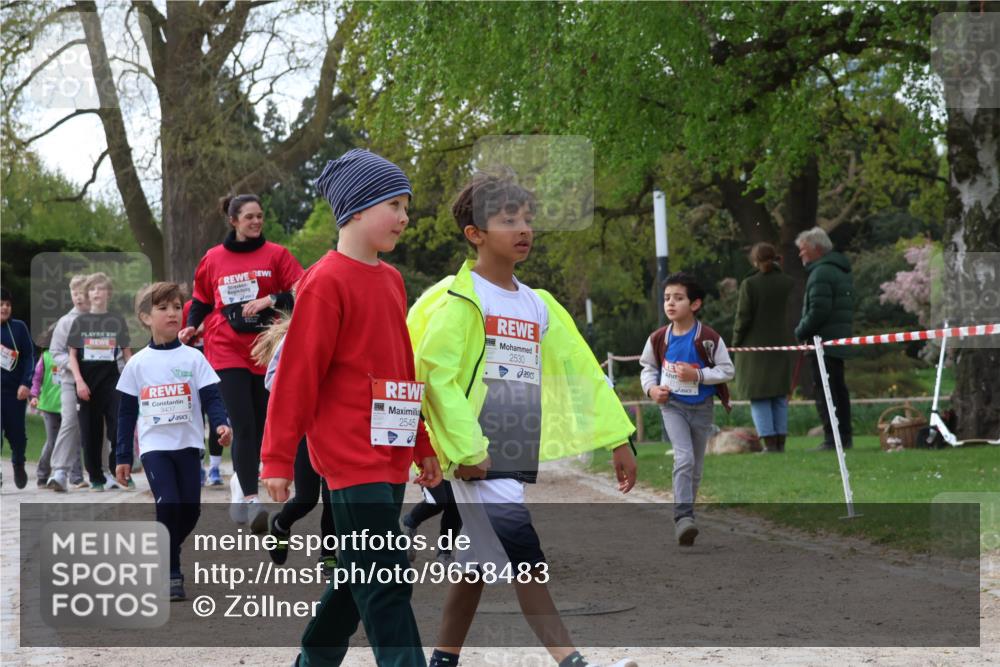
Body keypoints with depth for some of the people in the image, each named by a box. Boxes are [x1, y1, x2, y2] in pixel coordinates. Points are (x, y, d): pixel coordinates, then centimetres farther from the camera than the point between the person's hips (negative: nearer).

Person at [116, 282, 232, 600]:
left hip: (188, 445, 1)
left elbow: (211, 396, -4)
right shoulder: (137, 364, 3)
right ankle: (171, 575, -8)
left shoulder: (193, 358, 1)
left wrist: (221, 424, -25)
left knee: (190, 510, 3)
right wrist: (123, 457, 7)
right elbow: (126, 412, 8)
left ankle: (165, 553, 30)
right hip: (154, 447, -1)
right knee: (168, 505, -16)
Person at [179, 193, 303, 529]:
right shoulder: (213, 259, 6)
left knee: (260, 423, 7)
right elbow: (201, 299, 18)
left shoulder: (276, 255, 2)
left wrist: (271, 300, -18)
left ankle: (241, 481, 29)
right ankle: (250, 499, -15)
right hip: (227, 350, -1)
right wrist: (191, 326, 3)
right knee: (244, 425, -12)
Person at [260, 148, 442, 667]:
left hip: (389, 456, 9)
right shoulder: (326, 282, -11)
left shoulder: (390, 280, 14)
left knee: (361, 576, 14)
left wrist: (423, 444, 23)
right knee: (385, 582, -11)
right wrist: (278, 459, -11)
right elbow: (296, 374, -11)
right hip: (350, 453, -9)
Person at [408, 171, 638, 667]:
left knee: (481, 561, 13)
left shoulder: (538, 306, 15)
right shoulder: (458, 300, -8)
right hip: (479, 459, -7)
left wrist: (618, 438, 12)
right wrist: (465, 448, -18)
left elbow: (580, 371, 16)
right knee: (524, 556, -15)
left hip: (521, 457, 8)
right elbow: (433, 372, -15)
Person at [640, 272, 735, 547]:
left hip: (701, 407, 1)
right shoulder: (659, 338, -4)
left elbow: (727, 370, -7)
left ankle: (683, 517, 26)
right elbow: (647, 367, 11)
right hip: (672, 405, -1)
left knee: (696, 467, 10)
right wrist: (651, 388, -7)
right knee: (684, 458, -20)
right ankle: (684, 516, -25)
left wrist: (697, 375, -20)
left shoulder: (709, 338, -12)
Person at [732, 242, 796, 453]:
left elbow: (743, 317, -10)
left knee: (759, 397, 2)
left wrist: (736, 342, 1)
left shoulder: (750, 284, -10)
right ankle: (780, 441, 10)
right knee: (780, 396, 13)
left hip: (755, 345, -4)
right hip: (782, 345, 4)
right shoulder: (788, 283, 0)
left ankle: (769, 442, -5)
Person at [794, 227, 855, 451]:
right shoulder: (842, 271, 18)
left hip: (824, 341, -10)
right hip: (841, 341, 10)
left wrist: (801, 332, -9)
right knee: (838, 388, 15)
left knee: (823, 390, -9)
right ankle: (845, 436, 18)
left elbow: (818, 311, -23)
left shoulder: (821, 273, -14)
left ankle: (832, 438, -12)